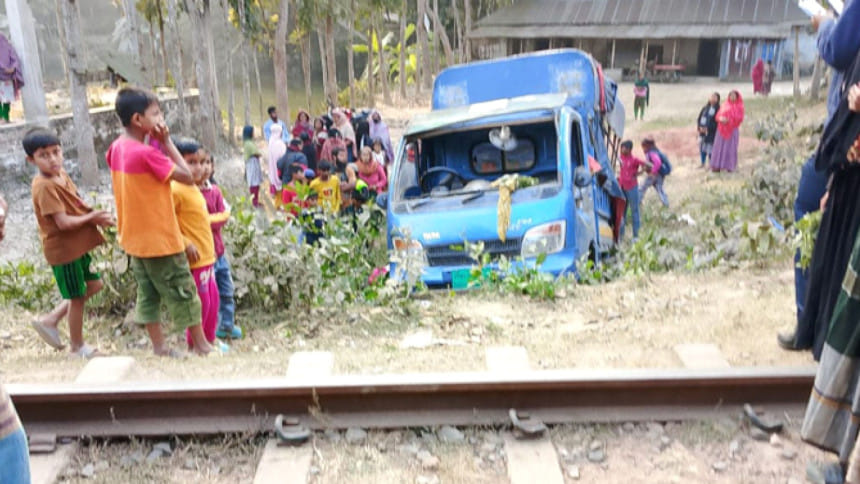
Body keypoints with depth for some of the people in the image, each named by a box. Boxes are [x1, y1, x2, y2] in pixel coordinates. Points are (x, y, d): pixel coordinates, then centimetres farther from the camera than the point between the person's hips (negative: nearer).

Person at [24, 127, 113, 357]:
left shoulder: (61, 174, 4)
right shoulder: (45, 186, -22)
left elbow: (76, 204, 12)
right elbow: (63, 222, -25)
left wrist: (95, 214, -7)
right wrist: (93, 217, -14)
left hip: (78, 245, 8)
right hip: (63, 248, -8)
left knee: (94, 285, 17)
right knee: (77, 297, 5)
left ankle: (50, 321, 26)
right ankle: (77, 345, 24)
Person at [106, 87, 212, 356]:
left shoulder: (117, 148, 2)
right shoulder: (146, 153, -24)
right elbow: (188, 177, -20)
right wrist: (167, 142, -15)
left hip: (135, 238, 8)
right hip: (160, 239, -8)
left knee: (148, 294, 14)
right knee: (183, 293, 4)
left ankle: (159, 348, 22)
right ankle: (202, 346, 16)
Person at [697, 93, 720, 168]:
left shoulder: (718, 109, -7)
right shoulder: (705, 108, 10)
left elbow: (717, 122, -13)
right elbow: (699, 118, 11)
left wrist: (708, 128, -18)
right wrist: (700, 127, -5)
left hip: (711, 133, -5)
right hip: (702, 131, 6)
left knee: (710, 149, -5)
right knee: (702, 148, 11)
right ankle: (703, 164, 23)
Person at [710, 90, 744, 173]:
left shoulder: (739, 106, 4)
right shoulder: (724, 105, 14)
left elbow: (739, 118, -7)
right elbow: (718, 115, 9)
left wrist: (729, 120, -18)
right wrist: (721, 118, -13)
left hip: (732, 130, -3)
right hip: (722, 129, 3)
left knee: (730, 148, -4)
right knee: (719, 147, -2)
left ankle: (730, 166, 1)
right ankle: (717, 166, -1)